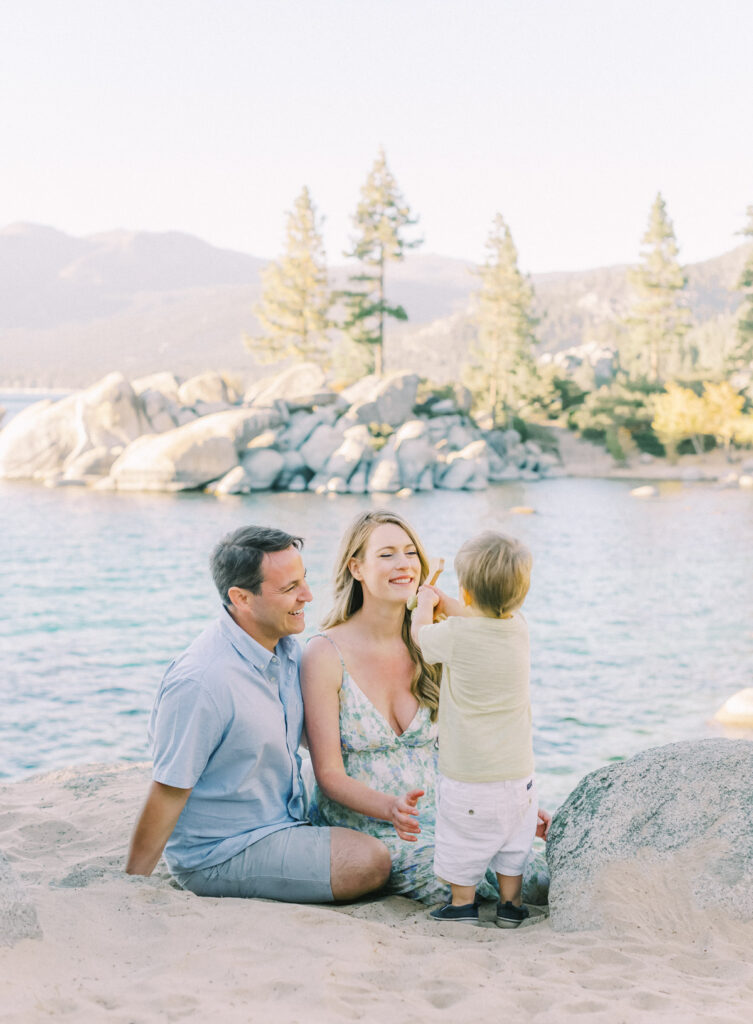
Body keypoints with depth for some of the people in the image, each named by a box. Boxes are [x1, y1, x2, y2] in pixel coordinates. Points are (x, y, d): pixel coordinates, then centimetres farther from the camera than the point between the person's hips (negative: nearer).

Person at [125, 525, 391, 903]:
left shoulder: (286, 648, 0)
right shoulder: (200, 682, -27)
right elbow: (167, 794, -21)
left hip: (284, 823, 9)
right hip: (219, 855, -9)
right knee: (371, 862, -18)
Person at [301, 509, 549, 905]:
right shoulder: (326, 654, -11)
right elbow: (330, 775, -12)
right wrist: (393, 809, -29)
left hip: (435, 818, 6)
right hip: (361, 828, -5)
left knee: (539, 879, -16)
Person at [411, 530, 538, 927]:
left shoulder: (456, 636, -19)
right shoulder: (519, 629, -4)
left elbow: (419, 632, 3)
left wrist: (425, 602, 23)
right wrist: (442, 601, 30)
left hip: (467, 773, -4)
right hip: (517, 771, 5)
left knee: (462, 839, 12)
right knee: (514, 838, 18)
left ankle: (463, 903, 22)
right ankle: (510, 903, 25)